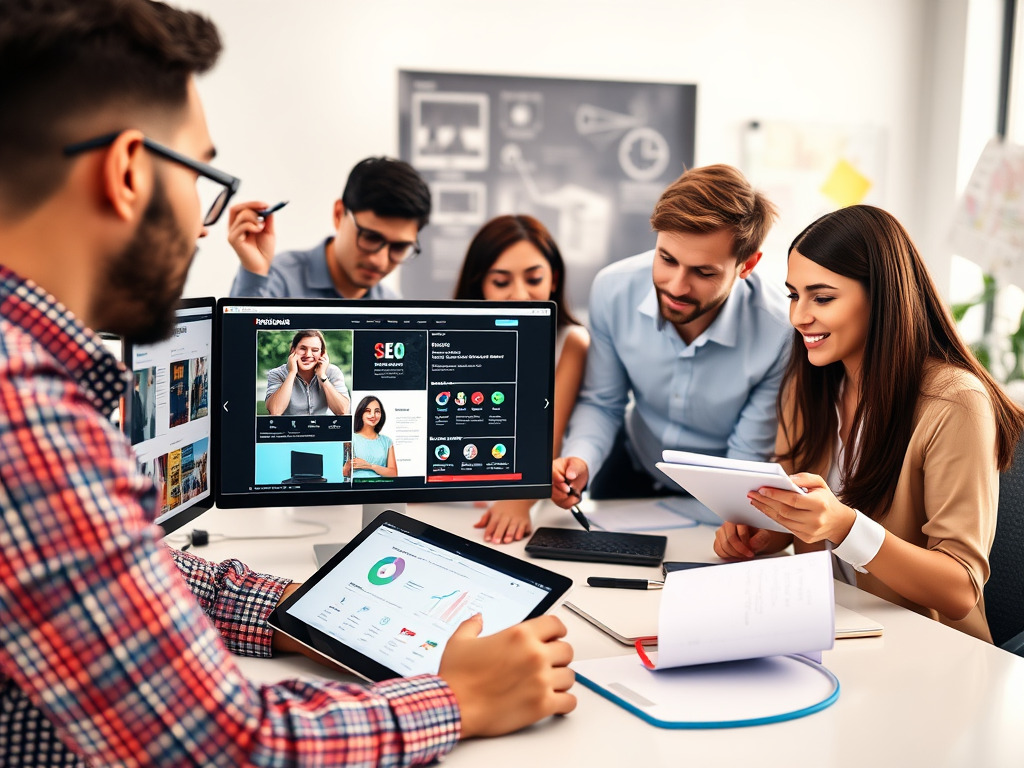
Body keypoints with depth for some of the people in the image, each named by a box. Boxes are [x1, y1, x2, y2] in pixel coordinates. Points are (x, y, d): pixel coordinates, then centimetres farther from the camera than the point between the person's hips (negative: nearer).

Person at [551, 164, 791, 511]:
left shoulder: (779, 335, -27)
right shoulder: (613, 289, -17)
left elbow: (747, 457, -14)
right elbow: (601, 404, -4)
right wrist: (579, 459, -23)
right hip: (631, 469, 2)